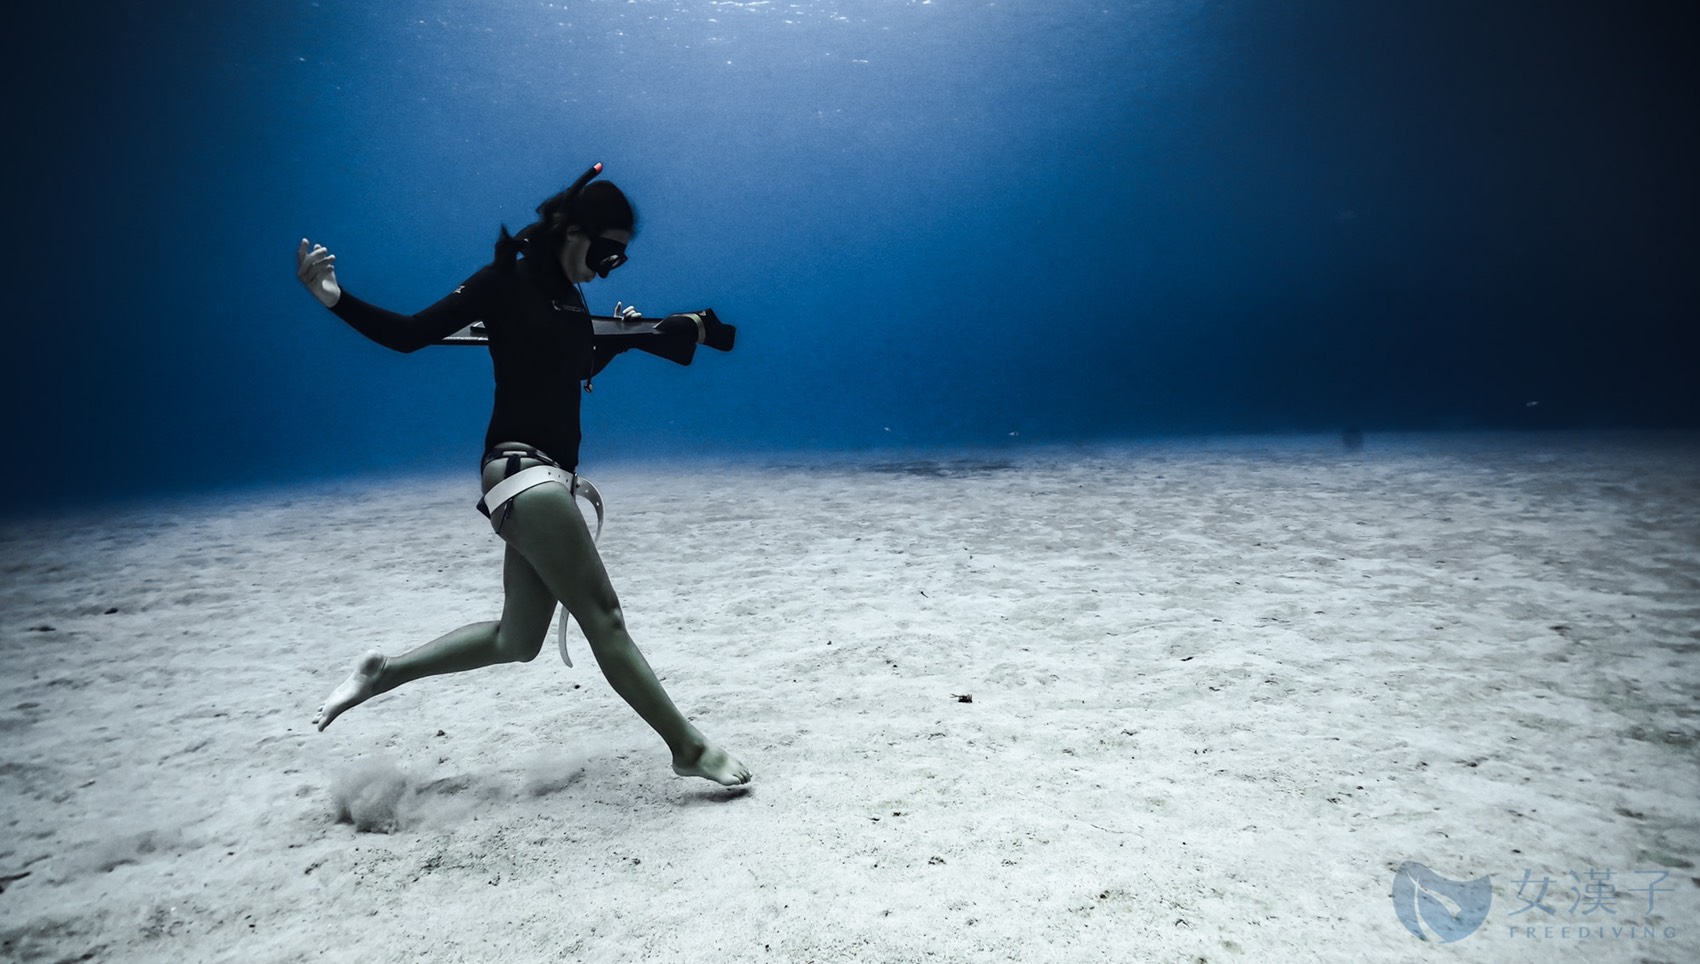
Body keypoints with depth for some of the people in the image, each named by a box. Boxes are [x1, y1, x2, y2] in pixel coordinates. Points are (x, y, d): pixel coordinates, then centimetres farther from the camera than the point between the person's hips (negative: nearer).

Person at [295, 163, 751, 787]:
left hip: (548, 477, 9)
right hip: (520, 468, -9)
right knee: (603, 617, -6)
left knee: (517, 639, 15)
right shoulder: (506, 280, -7)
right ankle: (690, 749, 1)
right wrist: (335, 299, -24)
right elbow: (411, 334, -9)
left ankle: (383, 672, 29)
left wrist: (624, 334, 19)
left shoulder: (569, 299, 15)